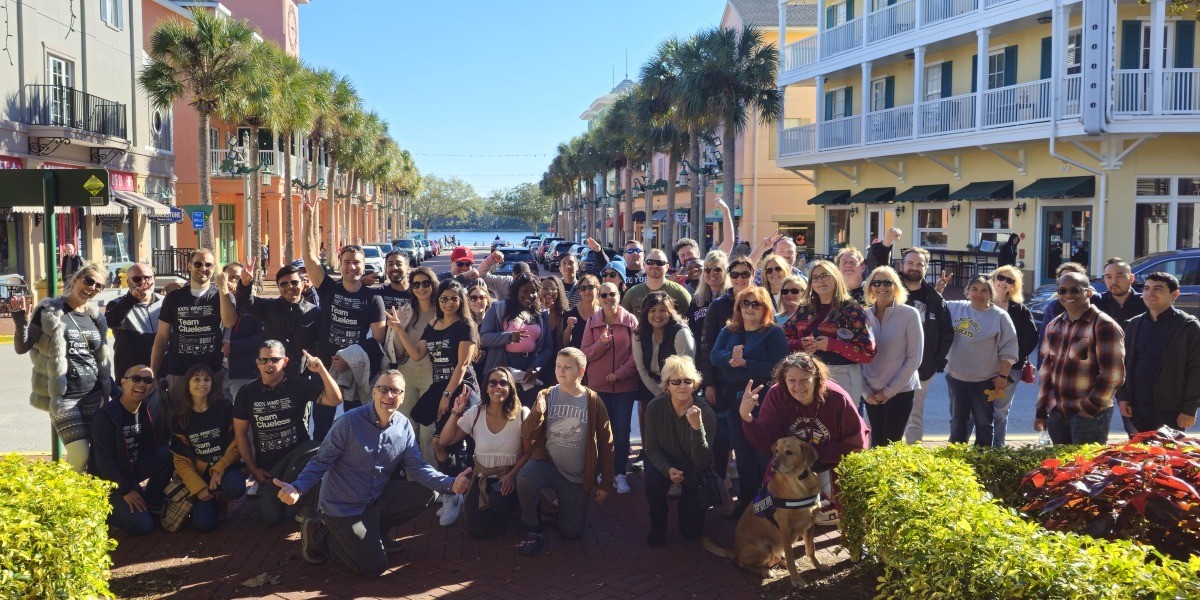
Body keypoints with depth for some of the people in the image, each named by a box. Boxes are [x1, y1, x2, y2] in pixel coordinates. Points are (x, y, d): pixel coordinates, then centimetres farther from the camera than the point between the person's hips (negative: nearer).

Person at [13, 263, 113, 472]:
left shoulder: (96, 316, 10)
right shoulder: (49, 311, -4)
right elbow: (22, 347, -2)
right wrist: (20, 321, -19)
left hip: (94, 396, 5)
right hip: (63, 396, -5)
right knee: (80, 457, -14)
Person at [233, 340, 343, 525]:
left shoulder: (299, 384, -9)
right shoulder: (247, 392, -4)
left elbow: (335, 400, -18)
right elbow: (240, 432, 2)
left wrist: (321, 369, -31)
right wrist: (253, 469, -1)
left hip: (298, 453, -1)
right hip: (267, 465, 2)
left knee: (317, 452, -37)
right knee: (272, 518, -6)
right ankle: (269, 490, 30)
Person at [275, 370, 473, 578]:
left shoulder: (404, 427, -4)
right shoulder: (349, 422, -20)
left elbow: (418, 467, -6)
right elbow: (321, 462, -15)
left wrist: (450, 484, -23)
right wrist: (297, 488, -34)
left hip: (377, 499, 6)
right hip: (343, 507, -6)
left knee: (427, 492, -8)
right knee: (375, 566, -11)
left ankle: (375, 533, 11)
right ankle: (320, 535, 10)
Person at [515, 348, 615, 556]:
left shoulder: (593, 402, -4)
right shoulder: (546, 396, -2)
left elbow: (606, 444, 2)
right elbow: (528, 439, -6)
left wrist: (606, 483, 2)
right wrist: (537, 413, -24)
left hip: (578, 477, 1)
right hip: (547, 462, 0)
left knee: (572, 532, 0)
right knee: (524, 478, -34)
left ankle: (562, 506, 35)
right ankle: (533, 529, -8)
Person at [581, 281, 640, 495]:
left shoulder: (631, 321, -2)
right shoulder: (592, 322, 3)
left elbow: (636, 353, -3)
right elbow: (585, 354, 0)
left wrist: (619, 373, -12)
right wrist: (601, 343, -18)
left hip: (625, 385, -1)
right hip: (598, 385, 1)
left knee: (622, 431, 0)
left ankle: (620, 474, 8)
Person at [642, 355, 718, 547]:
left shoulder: (706, 413, -27)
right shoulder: (655, 407, -21)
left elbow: (702, 462, -31)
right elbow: (651, 447, -13)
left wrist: (697, 427, -46)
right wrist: (668, 470, -31)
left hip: (695, 471, -1)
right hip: (665, 462, 1)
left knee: (692, 531, 1)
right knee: (653, 479, -34)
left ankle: (688, 500, 34)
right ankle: (658, 526, -5)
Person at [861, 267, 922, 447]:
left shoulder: (909, 314, -8)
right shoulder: (864, 316, 1)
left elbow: (914, 358, -8)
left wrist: (890, 391, -9)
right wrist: (865, 391, -3)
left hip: (900, 391, -3)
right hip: (871, 393, 3)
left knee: (891, 443, -4)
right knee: (877, 443, 8)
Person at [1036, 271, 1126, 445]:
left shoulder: (1104, 325, -10)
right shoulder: (1054, 326, 10)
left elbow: (1113, 374, -14)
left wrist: (1088, 408, -12)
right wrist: (1041, 411, 12)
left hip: (1090, 415, -6)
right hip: (1056, 413, 6)